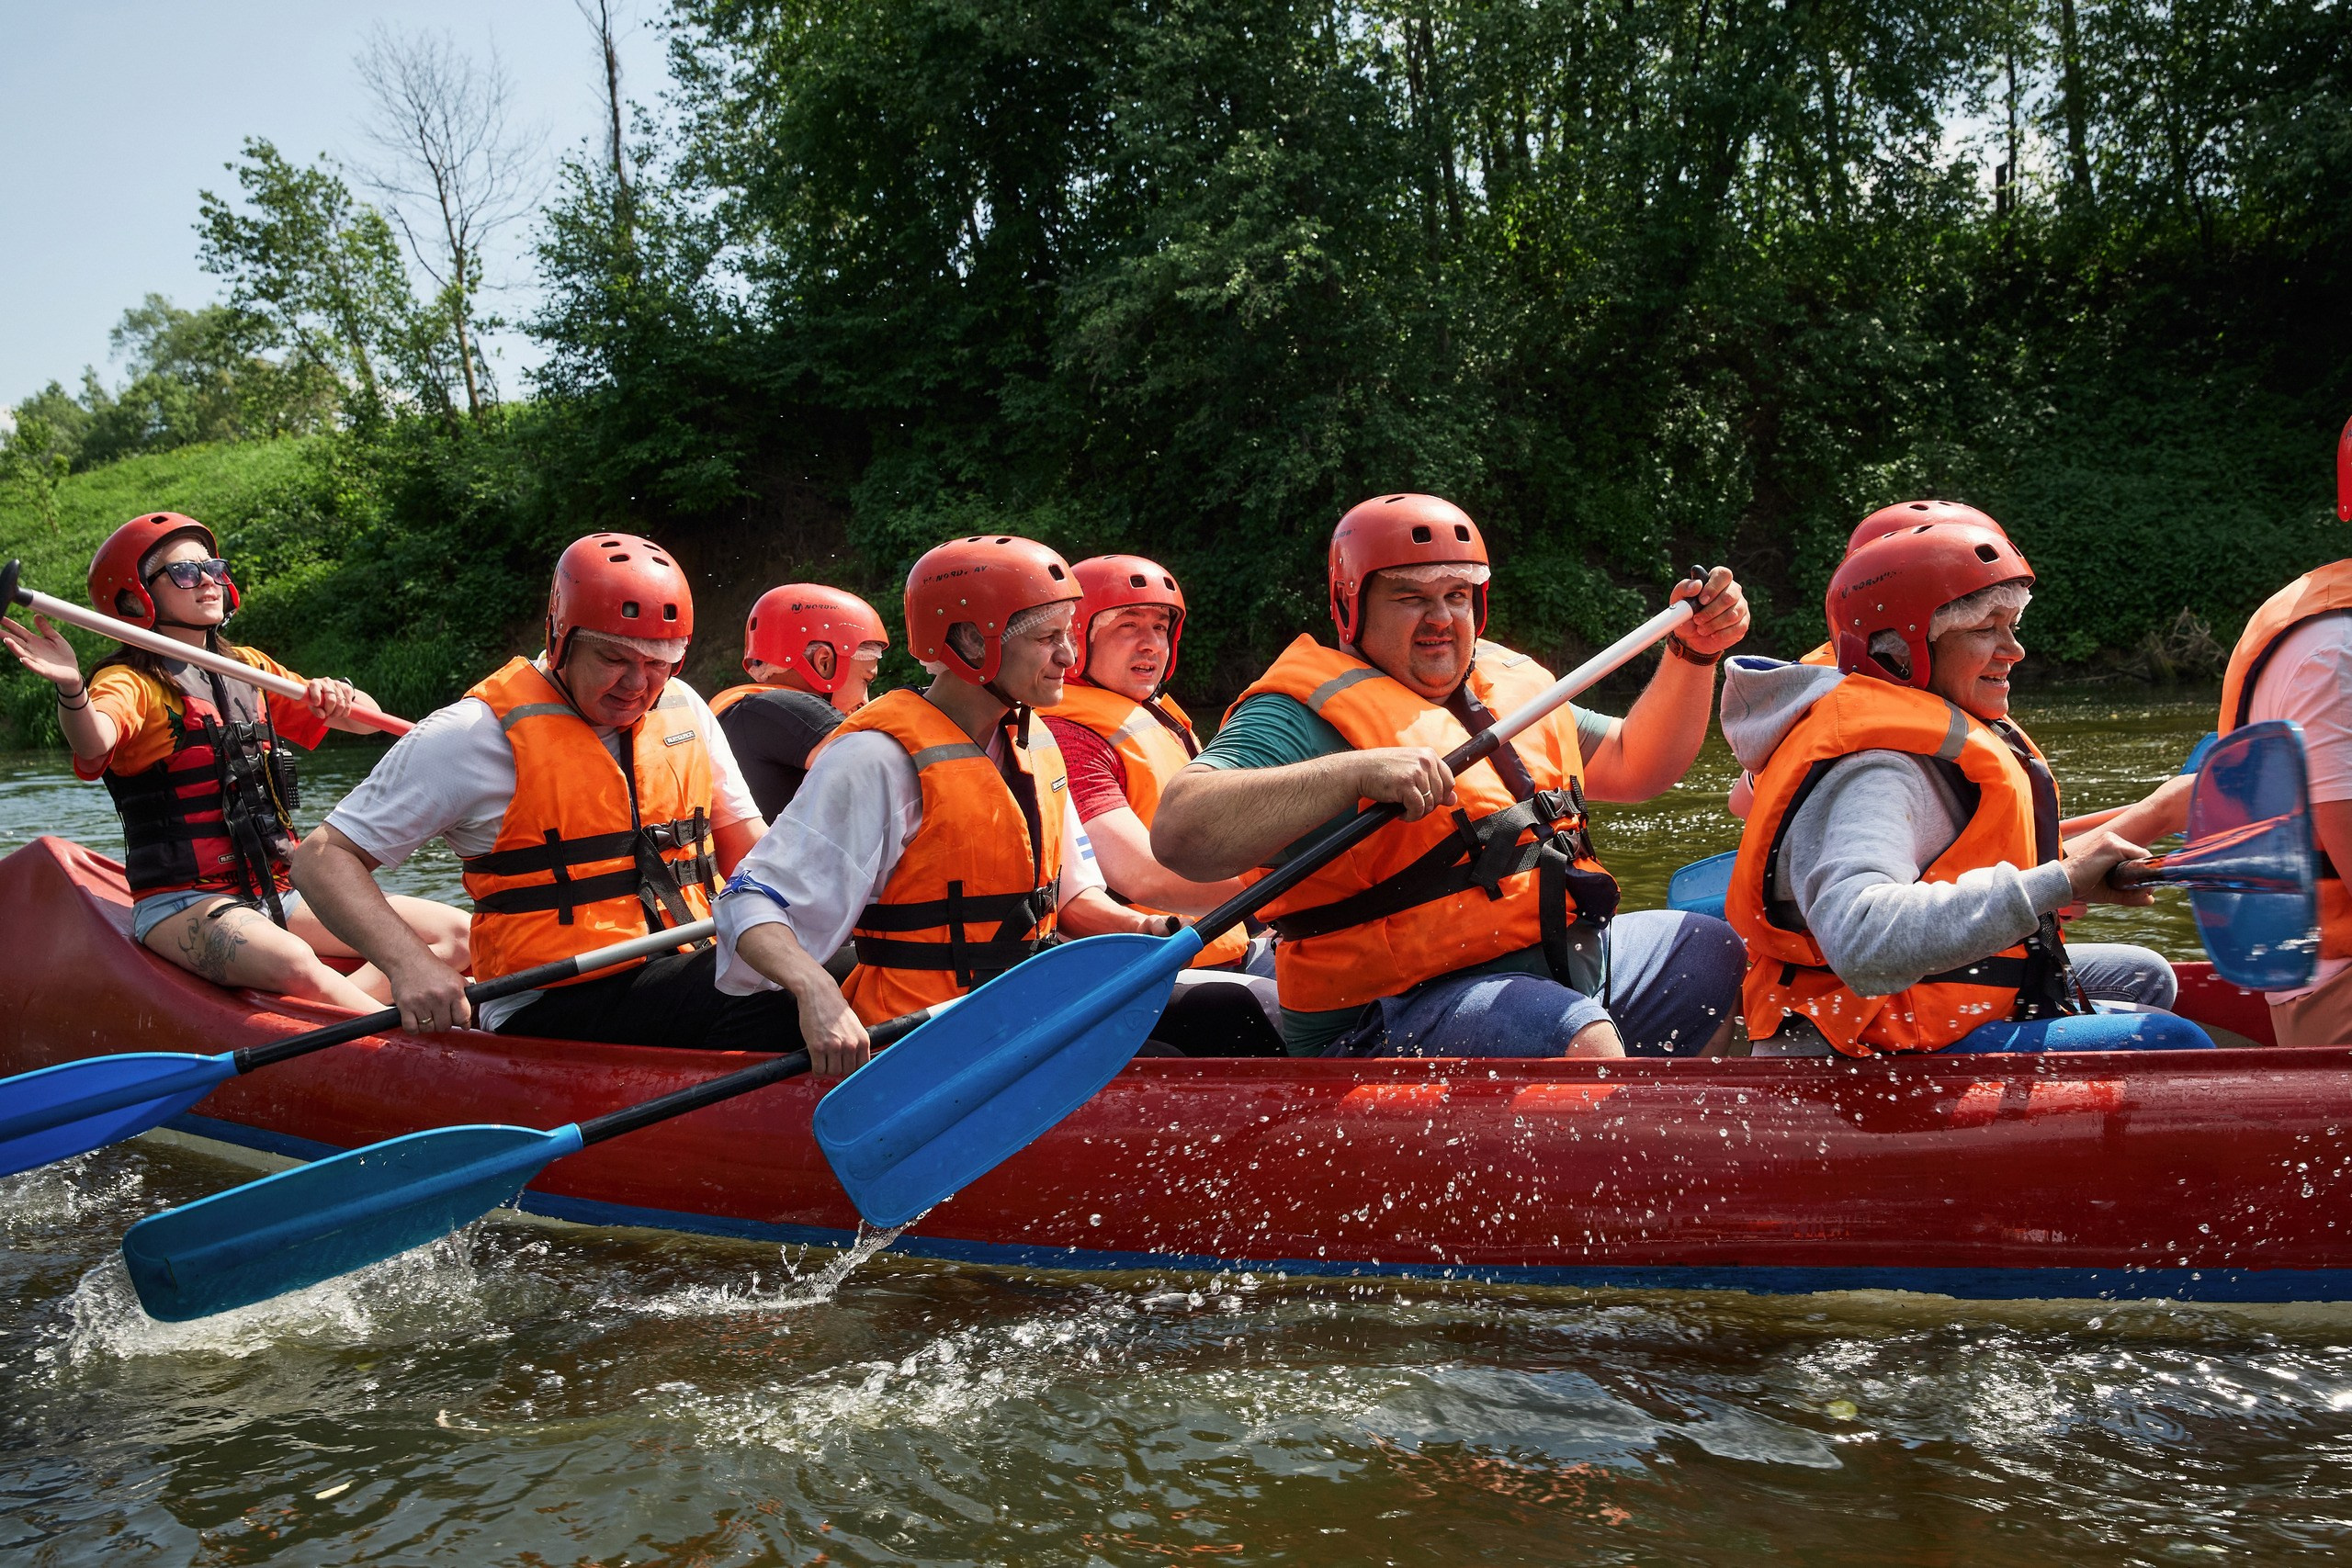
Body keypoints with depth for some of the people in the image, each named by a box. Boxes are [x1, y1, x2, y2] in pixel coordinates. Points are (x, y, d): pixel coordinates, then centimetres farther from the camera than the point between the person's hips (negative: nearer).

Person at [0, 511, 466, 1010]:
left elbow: (366, 721, 17)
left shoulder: (249, 669, 17)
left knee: (456, 933, -12)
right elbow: (94, 743, -27)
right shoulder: (133, 682, -3)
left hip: (278, 894, 7)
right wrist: (71, 689, -49)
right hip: (182, 905, -7)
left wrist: (339, 697, -7)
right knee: (293, 966, -39)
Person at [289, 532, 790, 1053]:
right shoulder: (480, 732, -4)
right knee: (772, 1007, -32)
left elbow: (743, 841, 21)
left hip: (691, 968, 7)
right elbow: (322, 857, -4)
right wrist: (408, 962, -22)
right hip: (550, 1008, -6)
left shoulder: (684, 710, 14)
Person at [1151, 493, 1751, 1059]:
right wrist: (1356, 771, -37)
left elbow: (1633, 766, 25)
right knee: (1585, 1045, -33)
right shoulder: (1309, 716, -13)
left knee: (1714, 952, 18)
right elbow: (1180, 833, -29)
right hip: (1394, 1017, -9)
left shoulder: (1509, 685, 15)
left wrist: (1694, 653, 11)